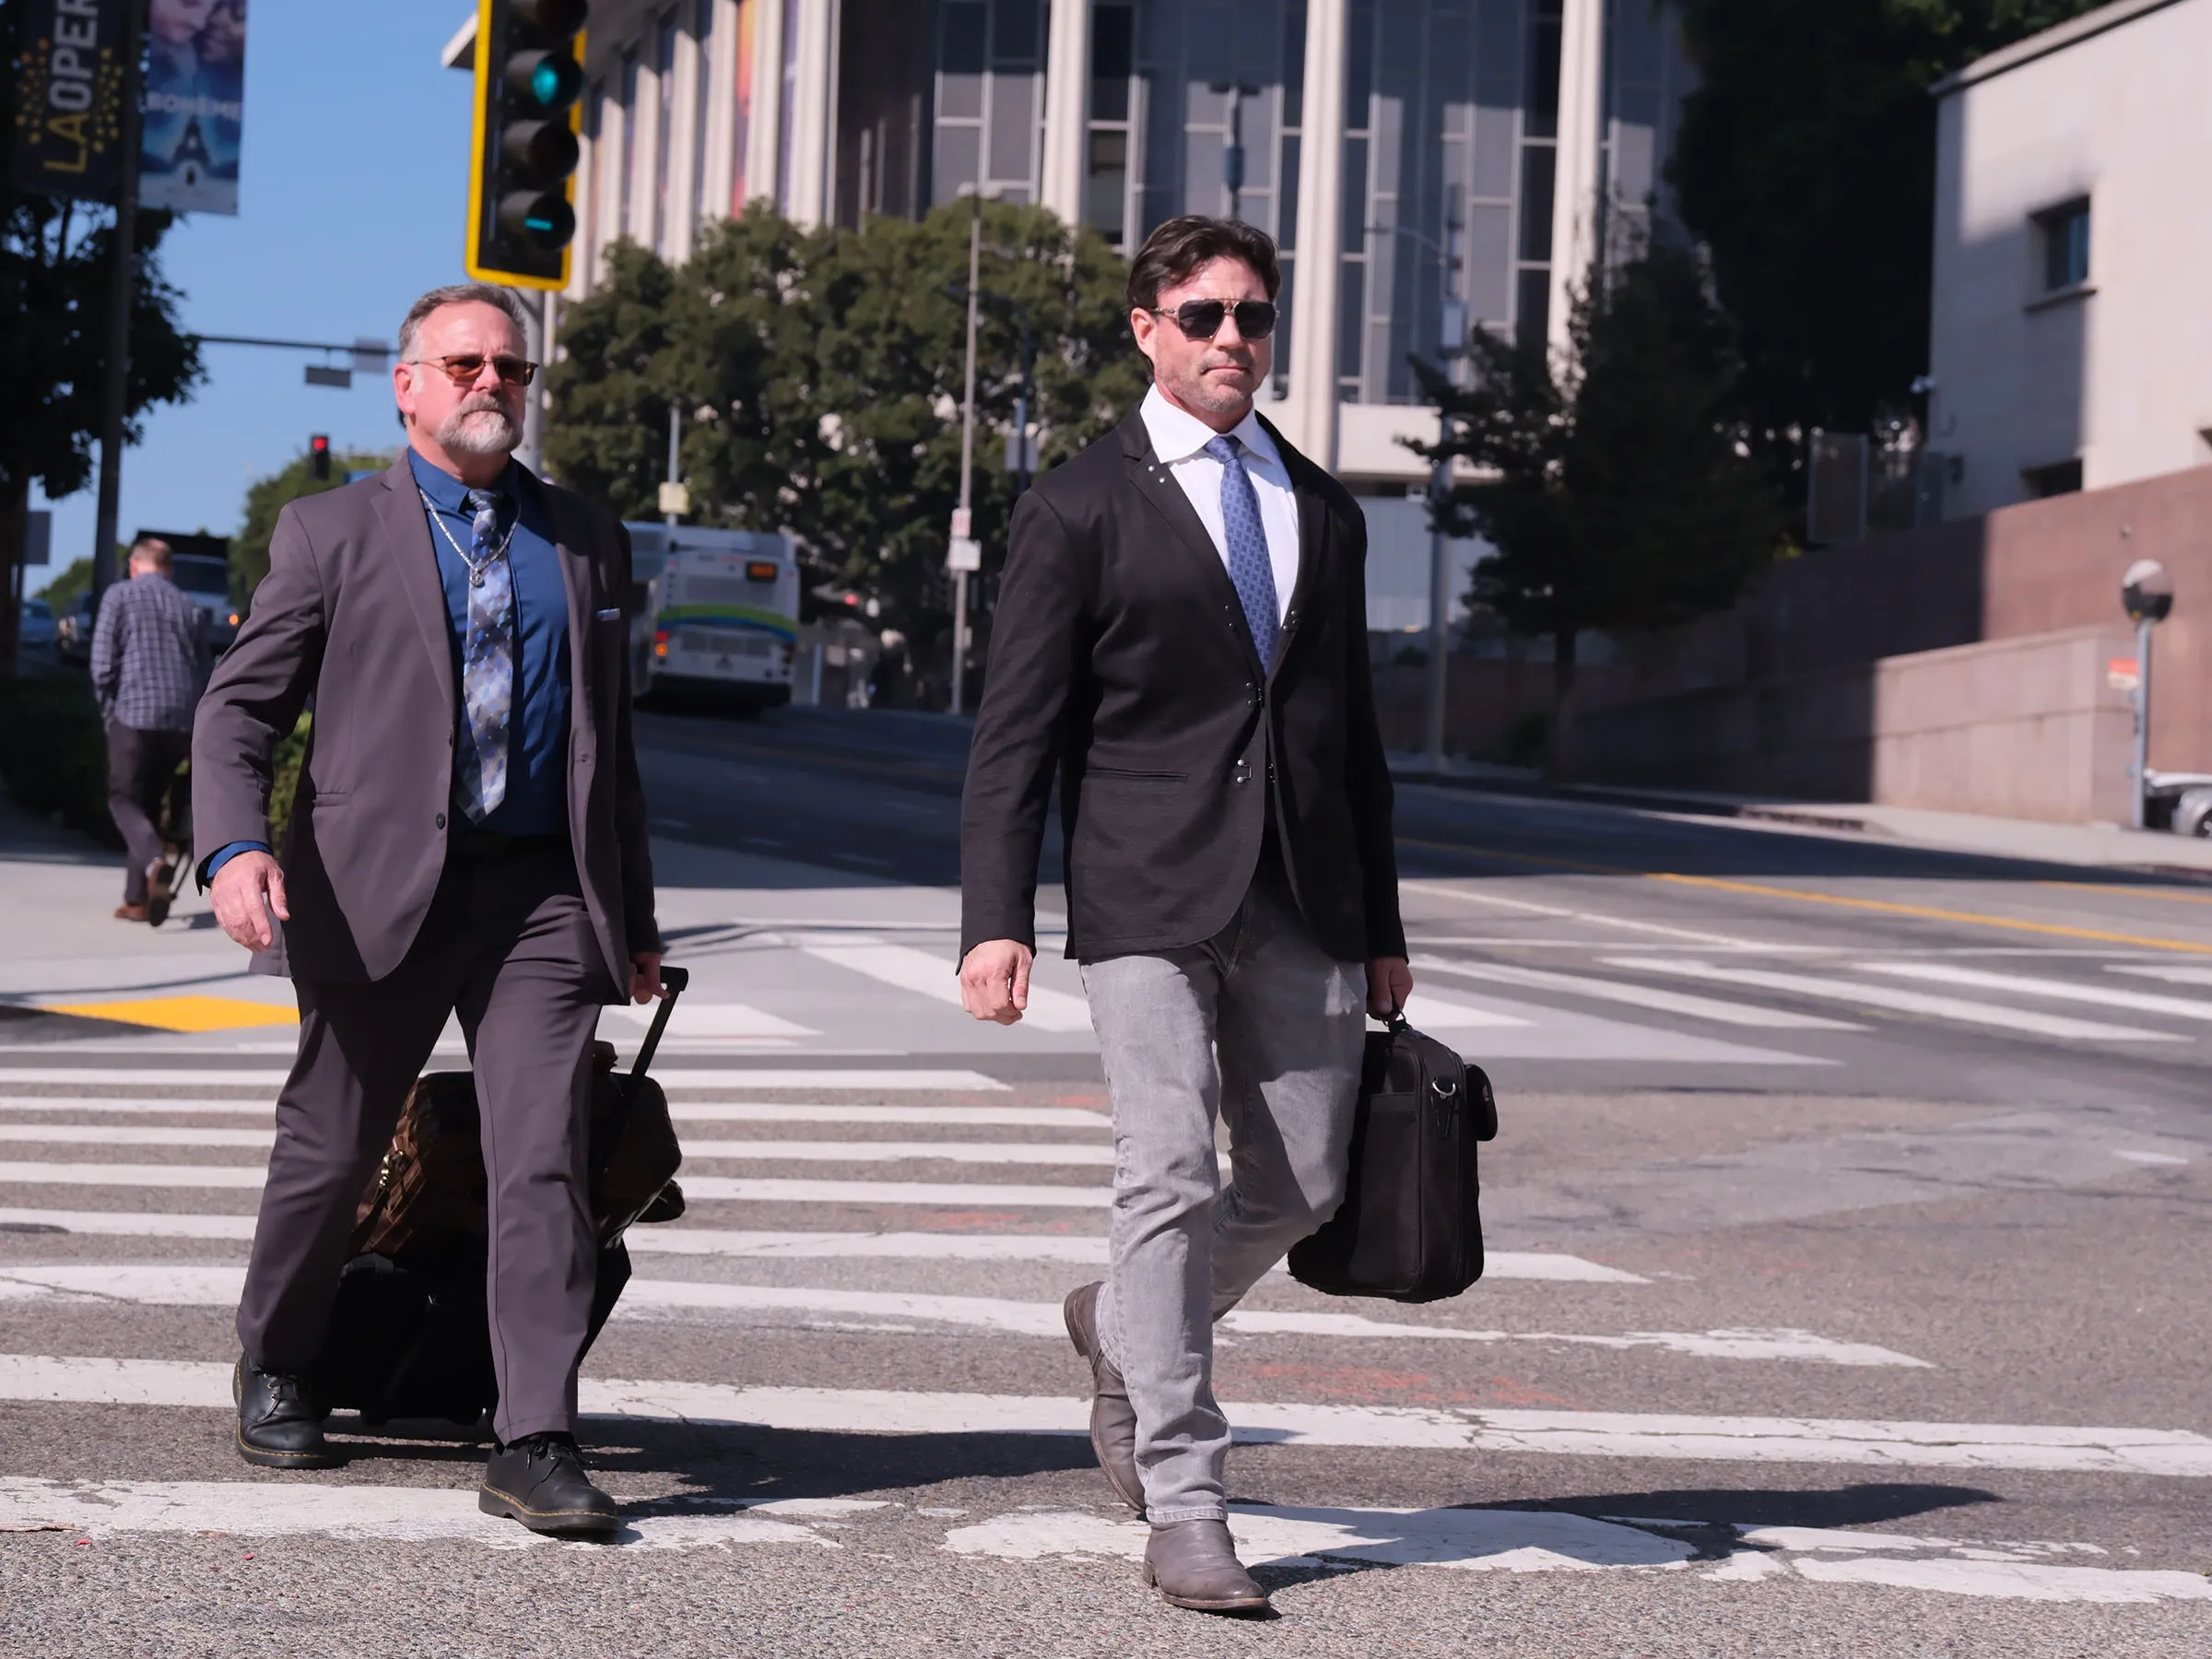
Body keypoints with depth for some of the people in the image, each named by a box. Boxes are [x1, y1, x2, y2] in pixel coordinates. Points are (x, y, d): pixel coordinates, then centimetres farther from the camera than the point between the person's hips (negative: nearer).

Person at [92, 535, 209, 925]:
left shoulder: (119, 596, 3)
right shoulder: (190, 608, 14)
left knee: (125, 799, 5)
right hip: (182, 721, 4)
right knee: (150, 802, 15)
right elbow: (203, 671, 13)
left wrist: (109, 710, 9)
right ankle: (138, 899, 11)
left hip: (134, 715, -4)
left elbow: (102, 663, -3)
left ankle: (155, 859, -25)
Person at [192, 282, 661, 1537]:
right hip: (378, 889, -1)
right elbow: (241, 705, 3)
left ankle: (537, 1445, -11)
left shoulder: (588, 540, 17)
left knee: (547, 1166, -10)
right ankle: (278, 1373, 33)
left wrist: (636, 918, 18)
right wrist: (236, 846, -16)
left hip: (543, 893, 1)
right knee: (329, 1154, 9)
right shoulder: (331, 533, 7)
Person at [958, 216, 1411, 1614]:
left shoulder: (1325, 512, 17)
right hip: (1149, 895, -5)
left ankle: (1126, 1328, 33)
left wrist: (1382, 928, 18)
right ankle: (1183, 1499, -3)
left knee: (1305, 1182, 5)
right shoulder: (1082, 509, 2)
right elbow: (1017, 733, -2)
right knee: (1172, 1177, -10)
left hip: (1302, 904, 5)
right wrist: (997, 919, -12)